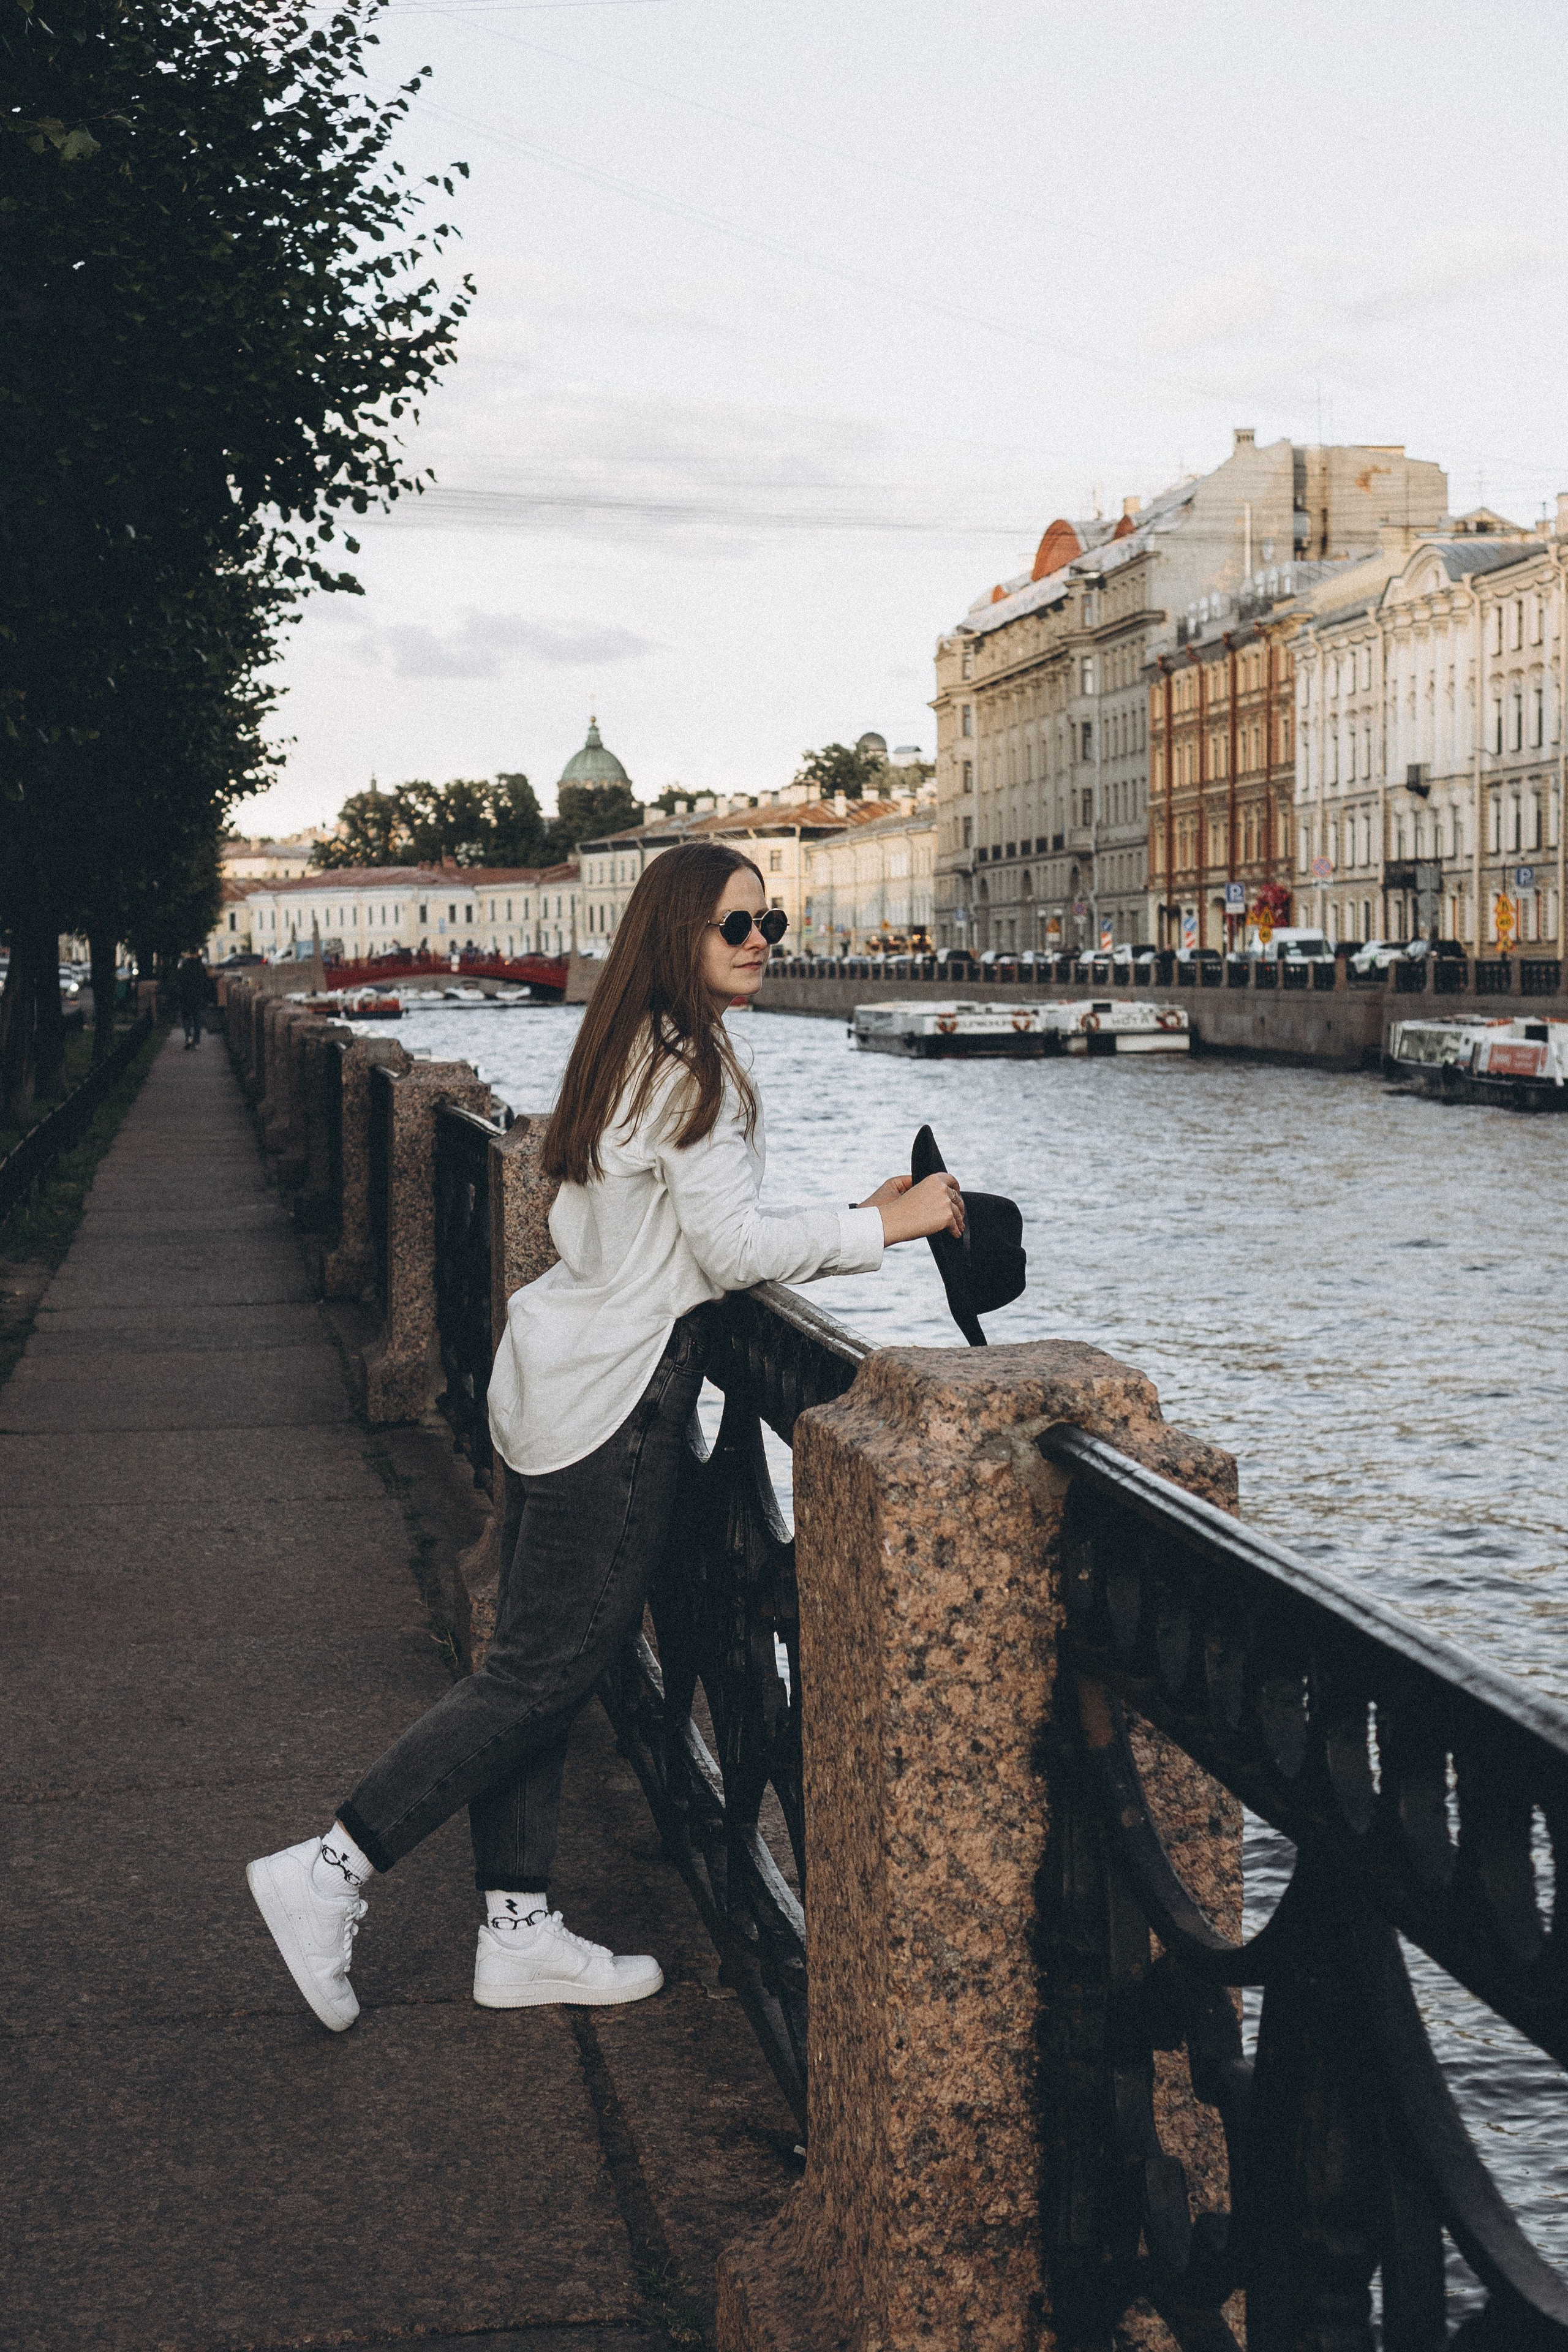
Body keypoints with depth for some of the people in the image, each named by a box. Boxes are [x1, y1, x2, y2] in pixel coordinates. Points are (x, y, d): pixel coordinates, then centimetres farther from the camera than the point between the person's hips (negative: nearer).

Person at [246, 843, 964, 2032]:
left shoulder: (630, 1051, 14)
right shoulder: (696, 1063, -15)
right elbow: (734, 1247, -17)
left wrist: (844, 1221, 13)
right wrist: (886, 1224, -10)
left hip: (558, 1375, 10)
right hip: (618, 1396, -10)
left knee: (538, 1664, 12)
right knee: (543, 1673, -2)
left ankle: (519, 1932, 20)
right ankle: (329, 1871, 2)